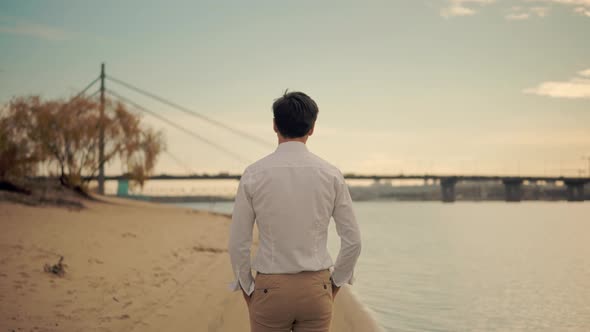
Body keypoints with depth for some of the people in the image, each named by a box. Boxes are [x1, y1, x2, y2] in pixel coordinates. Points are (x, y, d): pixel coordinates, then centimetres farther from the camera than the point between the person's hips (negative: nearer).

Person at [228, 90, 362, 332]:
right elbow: (352, 241, 0)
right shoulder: (331, 174, -2)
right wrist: (334, 285, 14)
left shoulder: (253, 174, -7)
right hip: (316, 289, 1)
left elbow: (238, 243, -5)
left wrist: (248, 291, 9)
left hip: (270, 288, -1)